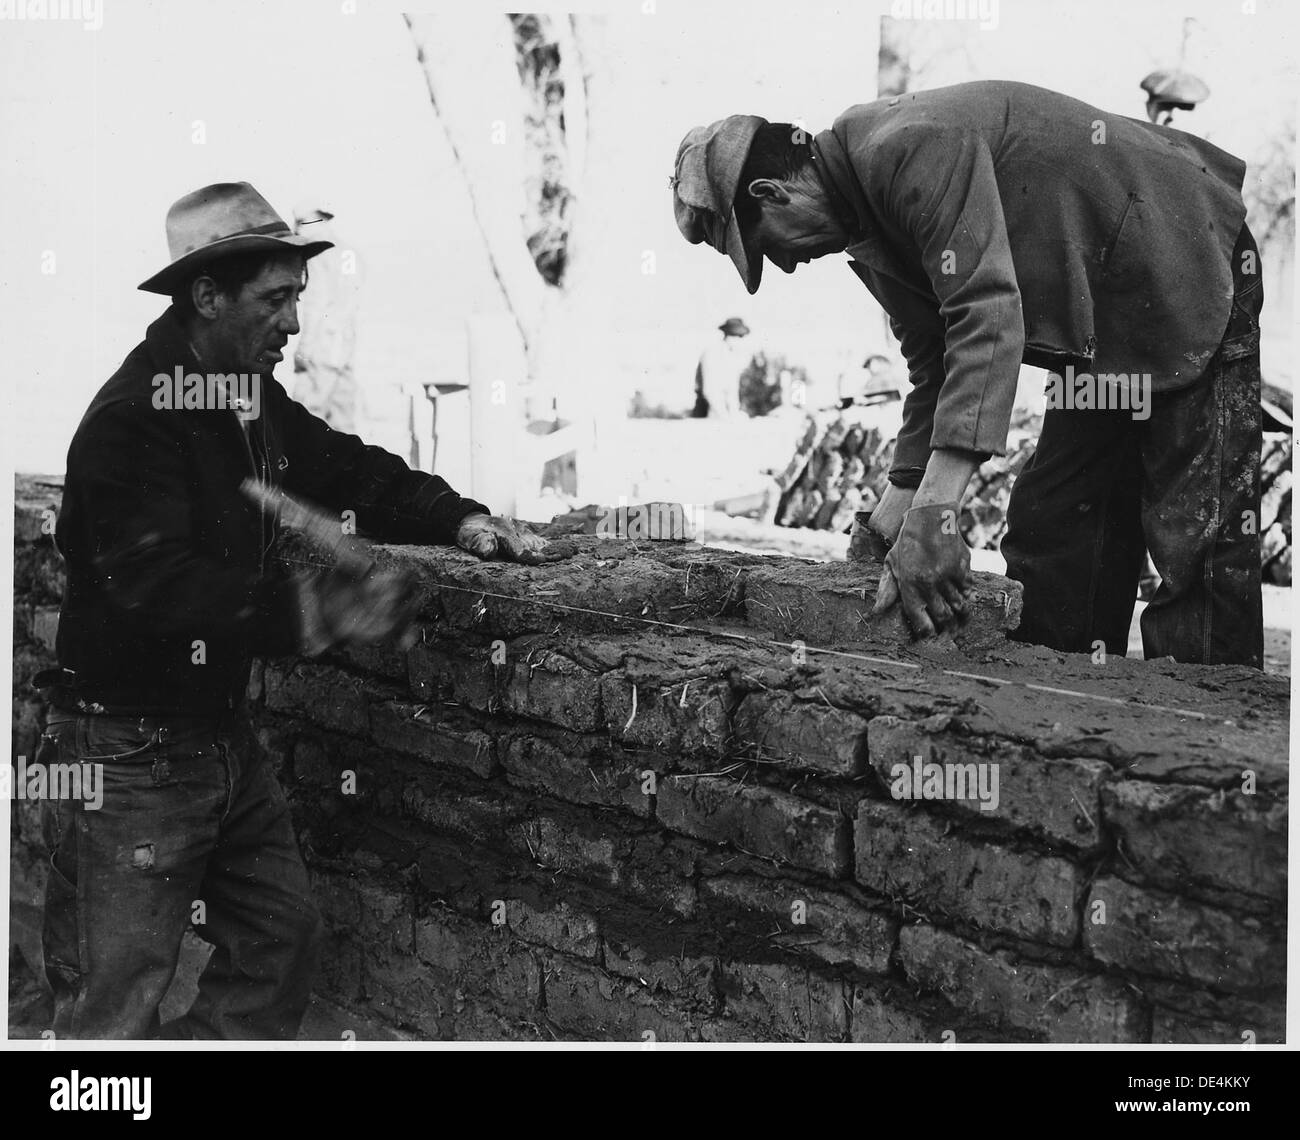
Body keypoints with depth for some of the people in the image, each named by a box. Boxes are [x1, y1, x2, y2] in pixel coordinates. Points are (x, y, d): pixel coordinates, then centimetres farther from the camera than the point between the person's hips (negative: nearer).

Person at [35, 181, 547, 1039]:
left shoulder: (256, 401, 6)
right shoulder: (132, 417, -21)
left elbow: (350, 471, 17)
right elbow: (158, 584, -31)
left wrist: (459, 519, 1)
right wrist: (300, 613, -40)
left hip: (222, 735, 9)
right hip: (129, 749, -9)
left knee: (284, 936, 16)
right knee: (119, 1002, -4)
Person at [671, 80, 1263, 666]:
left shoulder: (911, 147, -25)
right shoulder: (869, 234, 6)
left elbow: (988, 316, -35)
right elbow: (936, 369, 8)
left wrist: (933, 513, -39)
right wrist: (890, 521, -1)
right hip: (1103, 336, 10)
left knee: (1195, 553, -11)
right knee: (1047, 535, 10)